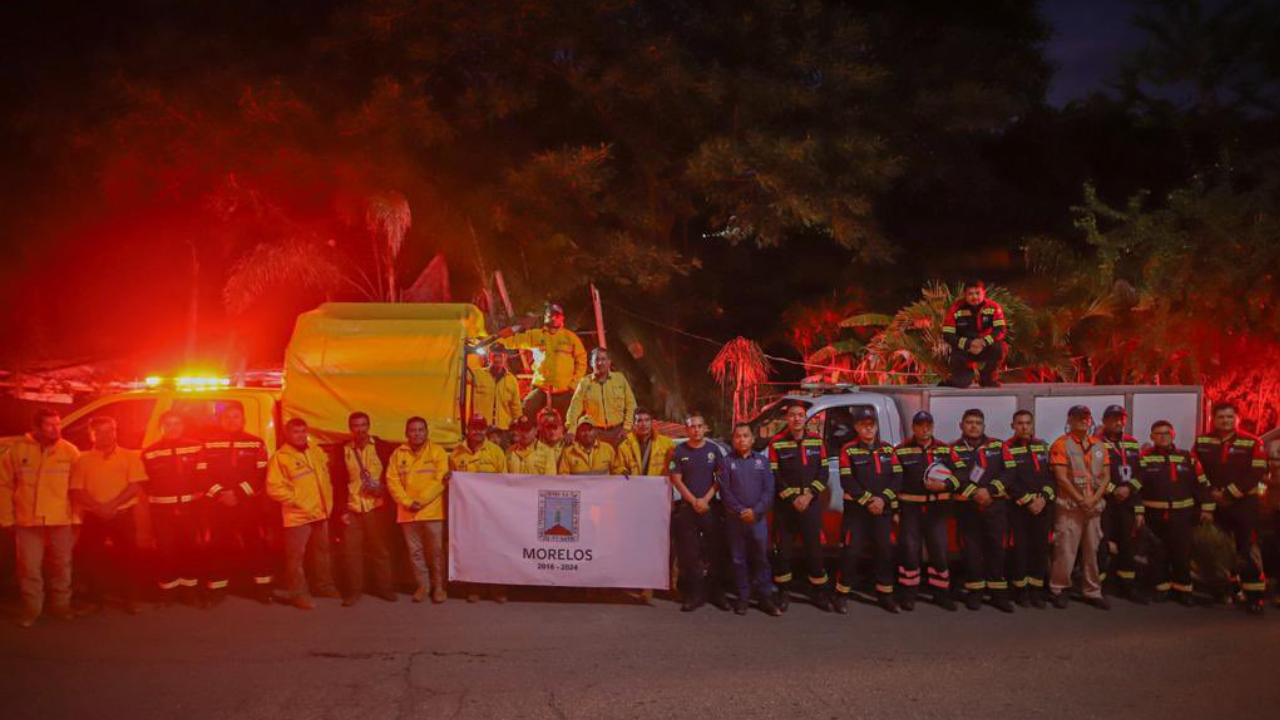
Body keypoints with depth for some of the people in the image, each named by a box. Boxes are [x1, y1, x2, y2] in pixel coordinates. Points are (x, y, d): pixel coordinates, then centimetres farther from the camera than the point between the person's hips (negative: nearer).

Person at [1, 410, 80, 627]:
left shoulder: (70, 451, -2)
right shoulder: (18, 450, -3)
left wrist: (77, 518, -2)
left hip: (62, 520, 1)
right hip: (28, 520, 0)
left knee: (62, 566, 11)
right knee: (30, 568, 3)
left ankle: (60, 605, 25)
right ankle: (31, 608, 16)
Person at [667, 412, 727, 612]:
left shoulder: (713, 449, 5)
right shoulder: (679, 451, 3)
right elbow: (676, 479, 0)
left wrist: (706, 500, -8)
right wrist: (694, 501, -9)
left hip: (711, 506, 1)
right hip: (687, 506, 0)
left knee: (715, 551, 1)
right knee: (689, 553, -2)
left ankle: (716, 593, 9)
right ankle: (694, 594, 4)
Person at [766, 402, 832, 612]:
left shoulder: (817, 441, 5)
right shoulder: (776, 443, -3)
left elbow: (824, 472, 3)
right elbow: (774, 476, -5)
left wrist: (809, 495, -10)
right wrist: (792, 499, -14)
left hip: (811, 503, 2)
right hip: (785, 503, -2)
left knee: (814, 548, 2)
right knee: (783, 549, 2)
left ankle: (818, 592, 13)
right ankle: (783, 592, 13)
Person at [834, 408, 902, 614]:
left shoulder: (888, 449, 8)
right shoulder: (848, 450, -4)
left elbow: (897, 478, 1)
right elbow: (847, 482, -11)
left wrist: (882, 499, -13)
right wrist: (868, 500, -17)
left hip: (883, 509, 4)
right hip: (856, 509, -4)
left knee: (885, 551, 5)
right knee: (852, 551, -7)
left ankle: (885, 594, 17)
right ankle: (842, 595, 3)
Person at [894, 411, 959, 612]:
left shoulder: (946, 450, 6)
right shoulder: (901, 451, 1)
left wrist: (945, 485, -14)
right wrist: (894, 508, -2)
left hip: (936, 508, 2)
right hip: (909, 507, -1)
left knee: (939, 550, 3)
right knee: (909, 550, 0)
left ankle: (941, 593, 15)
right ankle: (909, 593, 11)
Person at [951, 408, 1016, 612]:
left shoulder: (998, 446, 8)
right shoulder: (954, 449, 3)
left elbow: (1010, 471, -1)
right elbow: (957, 478, -9)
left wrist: (990, 490, -13)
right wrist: (975, 493, -21)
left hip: (995, 505, 1)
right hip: (967, 506, -1)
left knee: (996, 547, 1)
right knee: (971, 549, 2)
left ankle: (999, 593, 7)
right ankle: (974, 591, 12)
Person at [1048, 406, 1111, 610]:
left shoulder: (1099, 445, 12)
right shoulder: (1061, 445, -5)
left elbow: (1106, 475, 8)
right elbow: (1061, 477, -12)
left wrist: (1094, 499, -6)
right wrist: (1080, 500, -13)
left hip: (1094, 506, 5)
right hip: (1070, 506, -5)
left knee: (1092, 550, 9)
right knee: (1065, 550, -6)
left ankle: (1093, 592, 17)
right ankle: (1058, 590, 6)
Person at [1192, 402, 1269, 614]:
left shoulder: (1252, 443, -5)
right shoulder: (1202, 442, 3)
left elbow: (1256, 474, -12)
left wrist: (1229, 494, -15)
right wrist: (1212, 491, -9)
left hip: (1244, 502, -4)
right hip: (1214, 503, 4)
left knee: (1247, 550, -9)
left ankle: (1255, 595, -5)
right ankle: (1230, 589, 28)